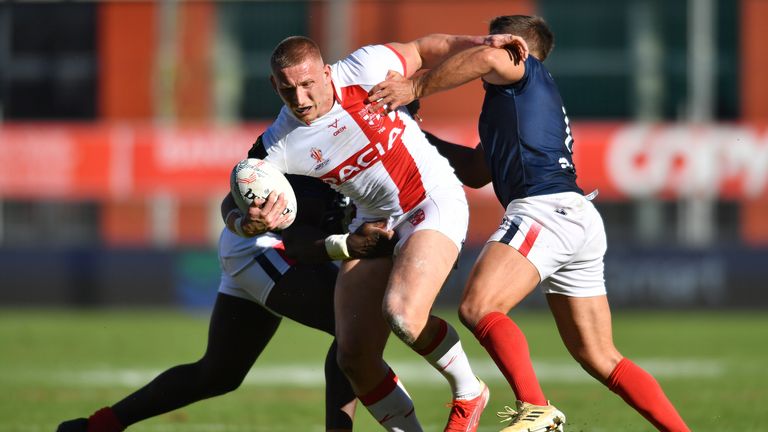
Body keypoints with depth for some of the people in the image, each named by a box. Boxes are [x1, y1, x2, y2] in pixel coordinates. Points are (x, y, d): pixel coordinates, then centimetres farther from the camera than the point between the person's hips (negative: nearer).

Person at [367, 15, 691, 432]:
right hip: (581, 220, 10)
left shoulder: (526, 71, 10)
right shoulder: (533, 100, 35)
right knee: (600, 359, 9)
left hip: (545, 209, -10)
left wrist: (415, 87, -9)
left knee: (477, 307, -23)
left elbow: (489, 56, -16)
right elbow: (477, 170, 34)